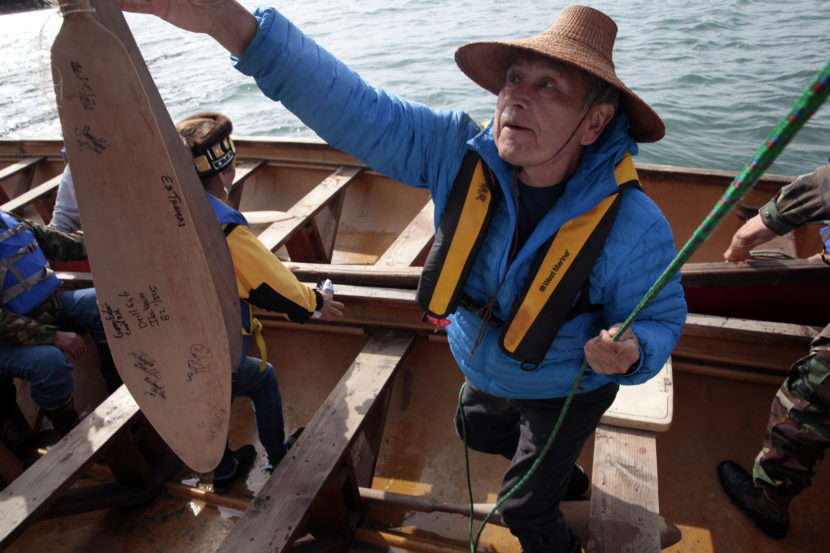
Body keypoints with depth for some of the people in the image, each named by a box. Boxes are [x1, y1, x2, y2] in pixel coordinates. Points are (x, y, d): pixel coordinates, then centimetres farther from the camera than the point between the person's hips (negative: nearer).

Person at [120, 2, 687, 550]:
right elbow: (350, 106, -34)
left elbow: (662, 318, -17)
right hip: (486, 372, 5)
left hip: (566, 391, -4)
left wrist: (628, 353, -43)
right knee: (477, 431, 34)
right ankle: (557, 473, 66)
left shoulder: (635, 228, -33)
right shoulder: (461, 155, -27)